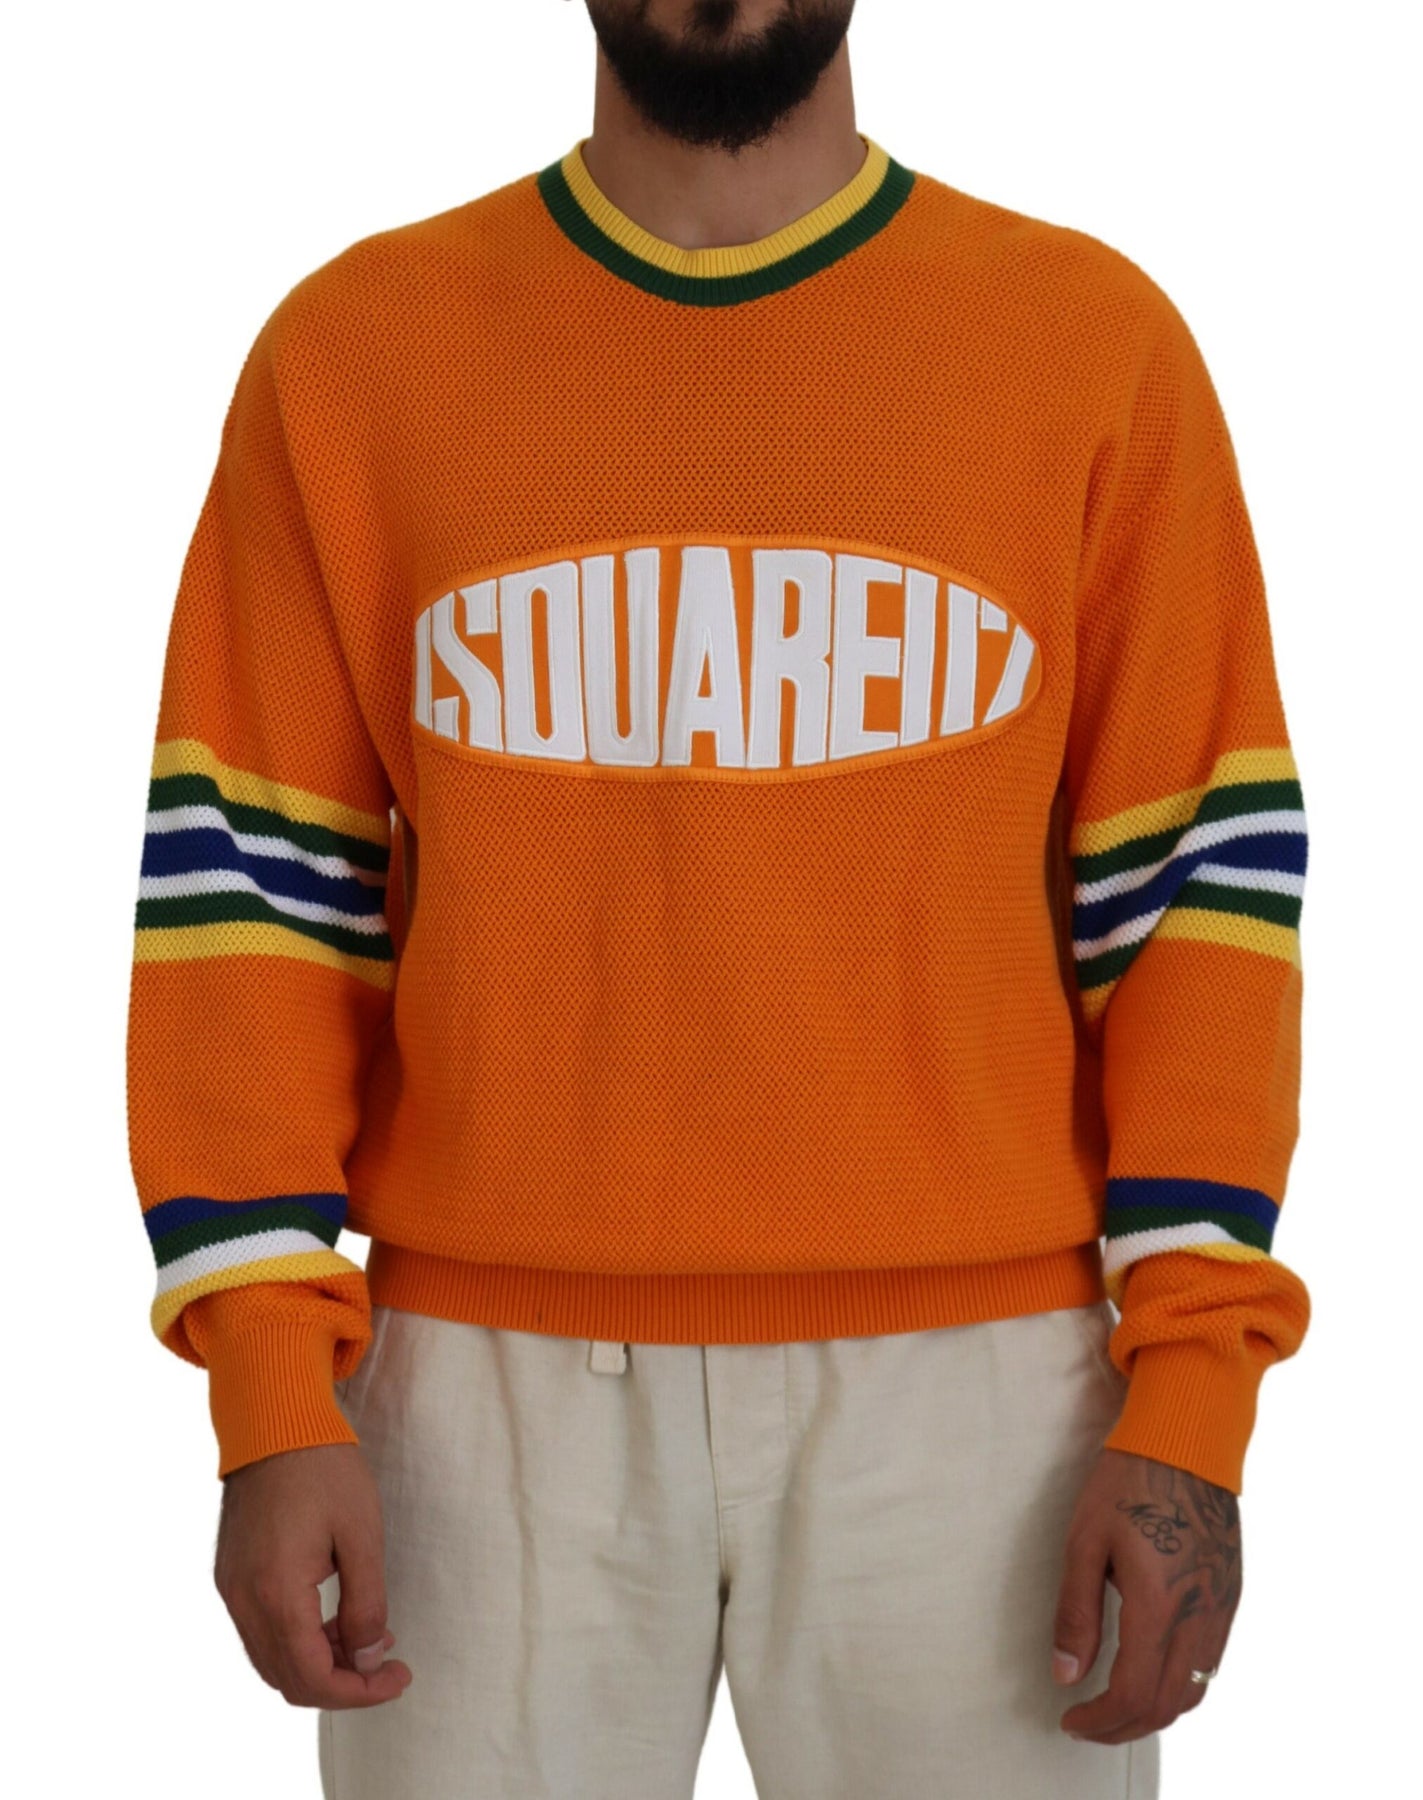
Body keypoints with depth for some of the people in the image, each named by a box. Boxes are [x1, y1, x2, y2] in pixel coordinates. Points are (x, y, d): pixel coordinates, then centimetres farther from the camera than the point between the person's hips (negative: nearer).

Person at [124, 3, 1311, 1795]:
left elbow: (1199, 883, 2)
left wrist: (1190, 1403, -5)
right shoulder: (355, 348, 5)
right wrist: (272, 1390, -5)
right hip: (486, 1377, 1)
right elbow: (255, 875, 4)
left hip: (970, 1372, 0)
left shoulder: (1095, 339, 3)